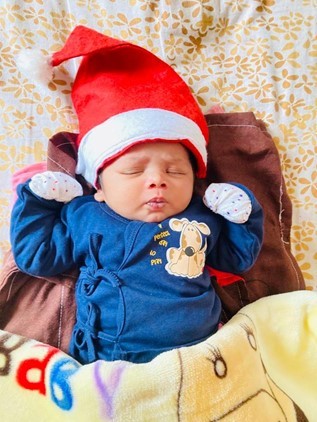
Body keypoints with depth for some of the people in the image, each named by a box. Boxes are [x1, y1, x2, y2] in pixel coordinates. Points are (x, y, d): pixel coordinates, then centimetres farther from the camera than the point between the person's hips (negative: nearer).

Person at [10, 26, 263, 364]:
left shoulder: (203, 217, 6)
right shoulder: (83, 217, 2)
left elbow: (238, 257, 20)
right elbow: (34, 255, 12)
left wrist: (242, 213, 6)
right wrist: (36, 198, 7)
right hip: (105, 361, -3)